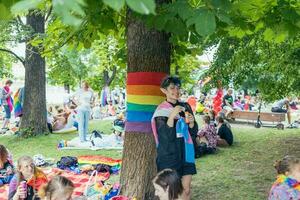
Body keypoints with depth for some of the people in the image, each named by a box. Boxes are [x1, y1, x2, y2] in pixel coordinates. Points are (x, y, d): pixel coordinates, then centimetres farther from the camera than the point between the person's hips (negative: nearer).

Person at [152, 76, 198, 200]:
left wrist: (191, 122, -11)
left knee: (186, 190, 7)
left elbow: (194, 132, 10)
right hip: (169, 154, -4)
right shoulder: (161, 111, -7)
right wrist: (172, 116, -25)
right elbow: (167, 136, -15)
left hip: (186, 153, 5)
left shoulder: (185, 107, 8)